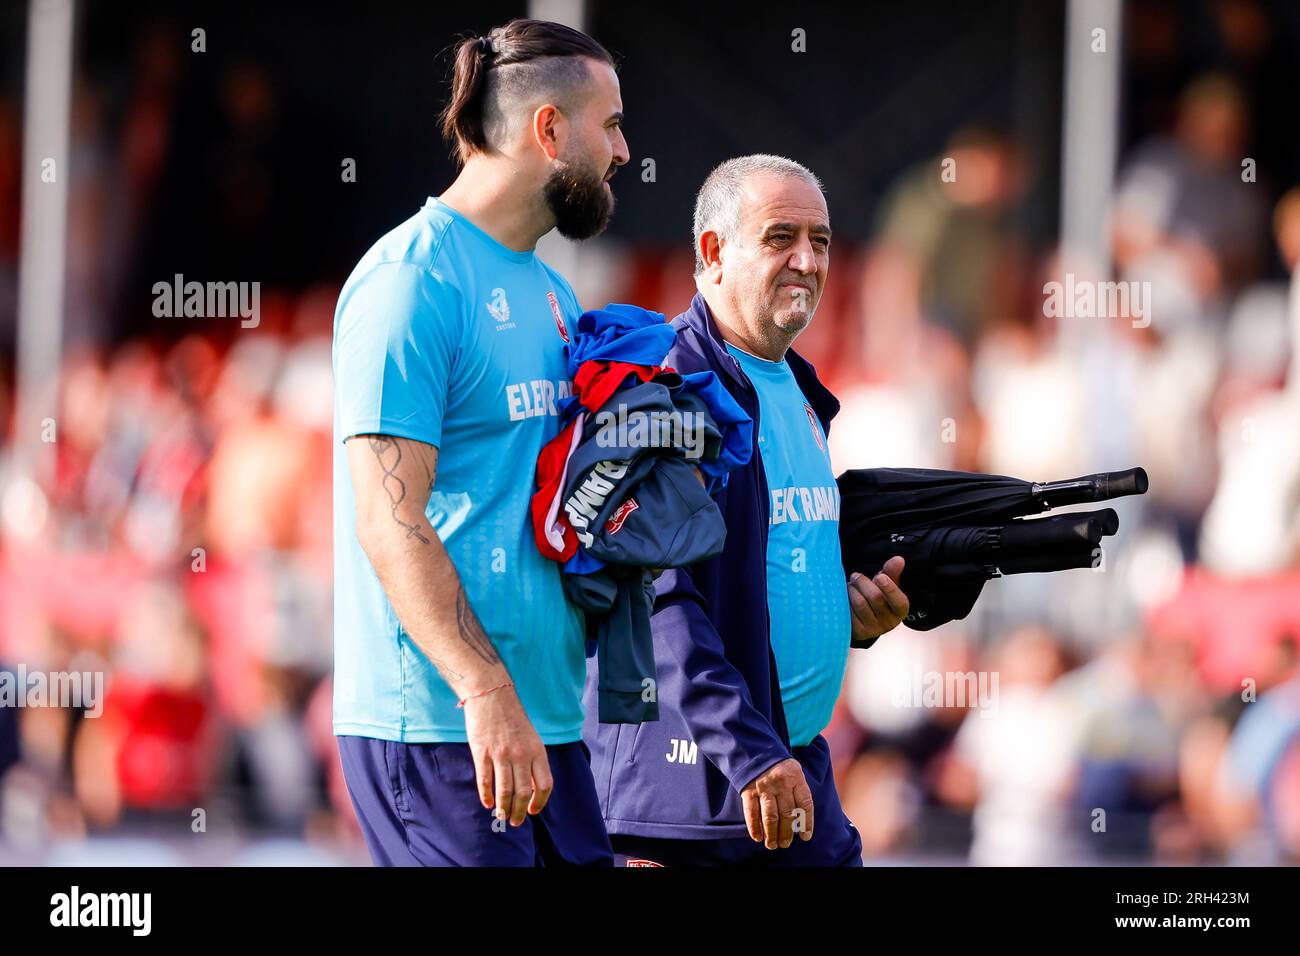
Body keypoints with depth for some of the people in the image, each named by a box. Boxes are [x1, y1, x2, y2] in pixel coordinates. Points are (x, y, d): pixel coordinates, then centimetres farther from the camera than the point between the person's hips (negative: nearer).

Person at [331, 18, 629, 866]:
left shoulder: (549, 295, 18)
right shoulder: (413, 279, -10)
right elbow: (390, 520, -18)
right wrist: (486, 693, -25)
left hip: (550, 723, 9)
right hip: (437, 725, -9)